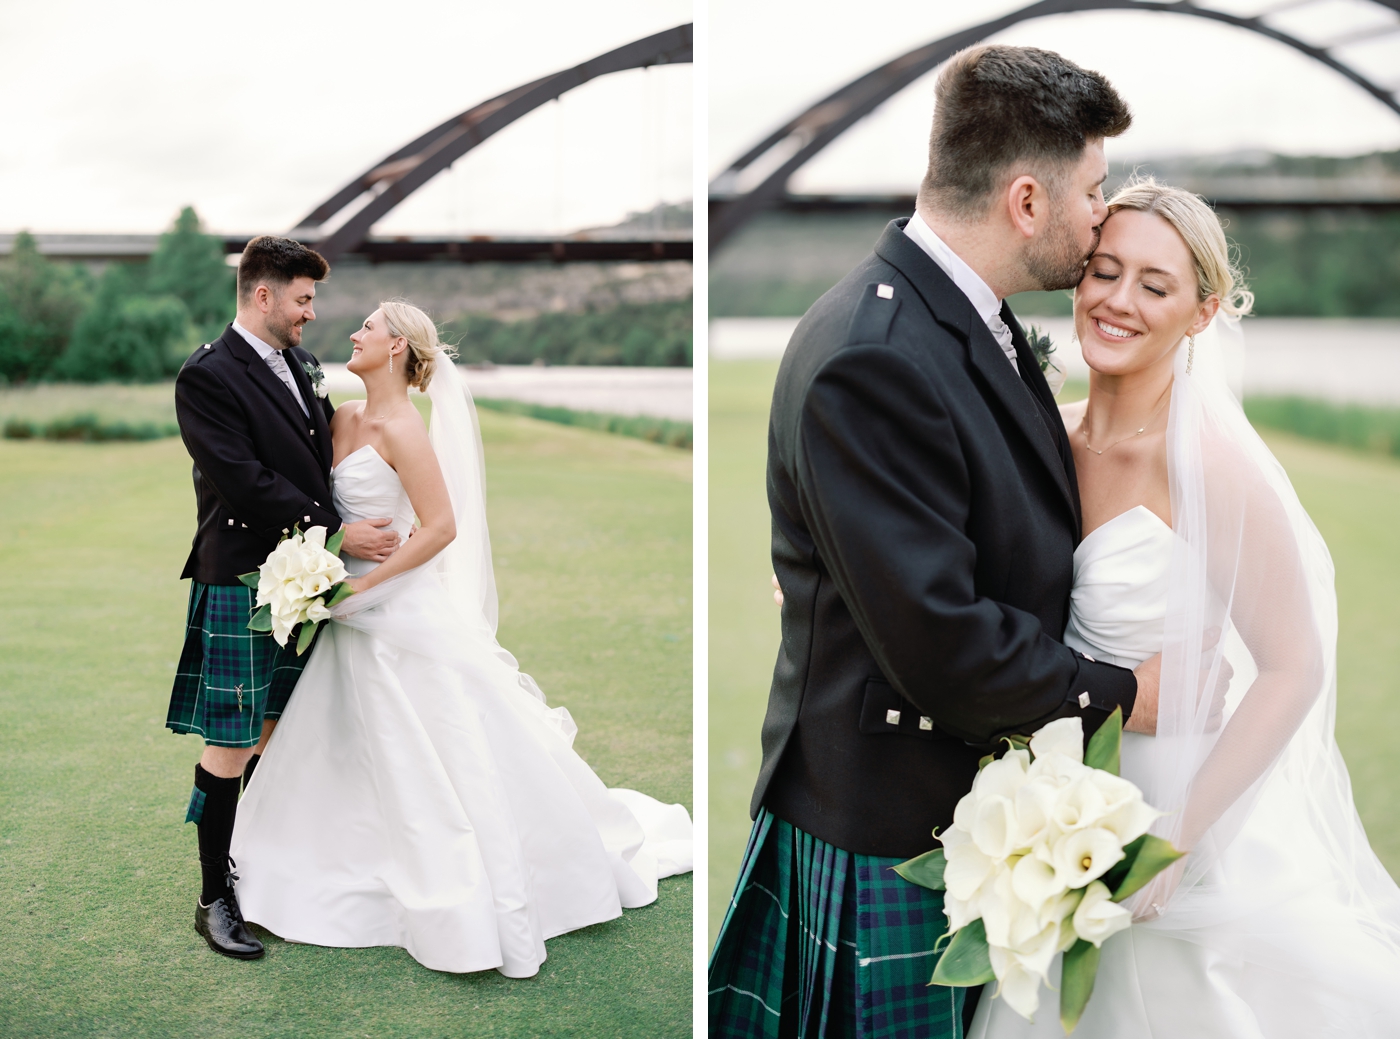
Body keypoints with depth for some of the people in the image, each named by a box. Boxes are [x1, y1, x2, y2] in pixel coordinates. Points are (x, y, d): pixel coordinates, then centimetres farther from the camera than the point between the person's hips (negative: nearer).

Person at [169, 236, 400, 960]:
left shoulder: (301, 366, 12)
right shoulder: (206, 376, -12)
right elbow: (247, 485, -20)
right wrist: (339, 533, -18)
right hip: (241, 583, -7)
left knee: (276, 736, 16)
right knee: (231, 748, 1)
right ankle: (214, 900, 13)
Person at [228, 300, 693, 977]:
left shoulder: (401, 428, -17)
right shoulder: (343, 418, 7)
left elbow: (442, 528, -21)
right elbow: (325, 498, 20)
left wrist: (366, 585, -19)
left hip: (406, 614, -8)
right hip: (359, 617, 8)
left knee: (440, 763, 0)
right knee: (353, 756, 17)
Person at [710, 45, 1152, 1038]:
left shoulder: (979, 322, 5)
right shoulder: (870, 360, -26)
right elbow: (940, 648, -27)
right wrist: (1118, 690, -13)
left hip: (979, 795, 9)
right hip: (887, 832, -9)